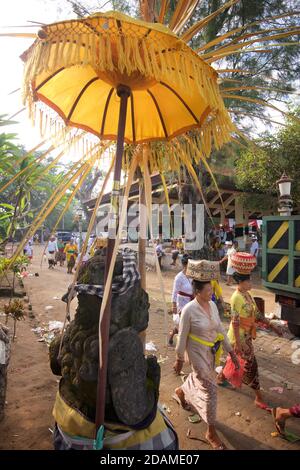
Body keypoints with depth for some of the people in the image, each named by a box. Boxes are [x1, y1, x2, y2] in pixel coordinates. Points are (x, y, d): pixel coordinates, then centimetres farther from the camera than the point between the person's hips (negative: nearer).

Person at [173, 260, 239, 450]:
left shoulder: (212, 305, -6)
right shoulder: (189, 310, -25)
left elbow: (220, 329, 3)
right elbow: (182, 337, -16)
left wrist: (231, 351, 5)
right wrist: (179, 359, -8)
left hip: (212, 351, 7)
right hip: (198, 353, -7)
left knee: (199, 378, 27)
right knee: (210, 389, 0)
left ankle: (181, 392, 59)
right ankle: (211, 431, 22)